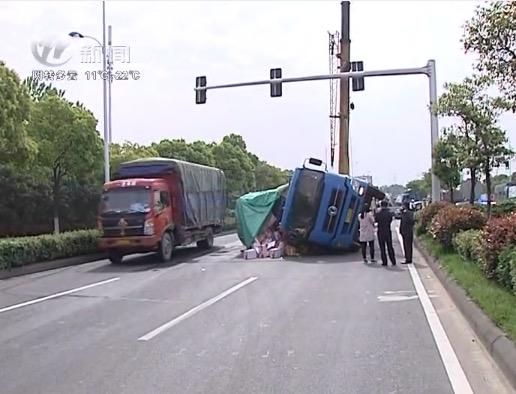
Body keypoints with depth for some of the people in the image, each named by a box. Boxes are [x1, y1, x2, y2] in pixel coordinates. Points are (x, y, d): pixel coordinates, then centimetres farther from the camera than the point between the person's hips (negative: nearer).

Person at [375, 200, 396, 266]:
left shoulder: (378, 214, -11)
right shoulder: (390, 213, -7)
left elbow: (376, 221, 4)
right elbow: (390, 221, 5)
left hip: (380, 233, -2)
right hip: (388, 232, 2)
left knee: (382, 248, 5)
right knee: (390, 247, 11)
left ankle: (384, 262, 4)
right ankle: (393, 261, 11)